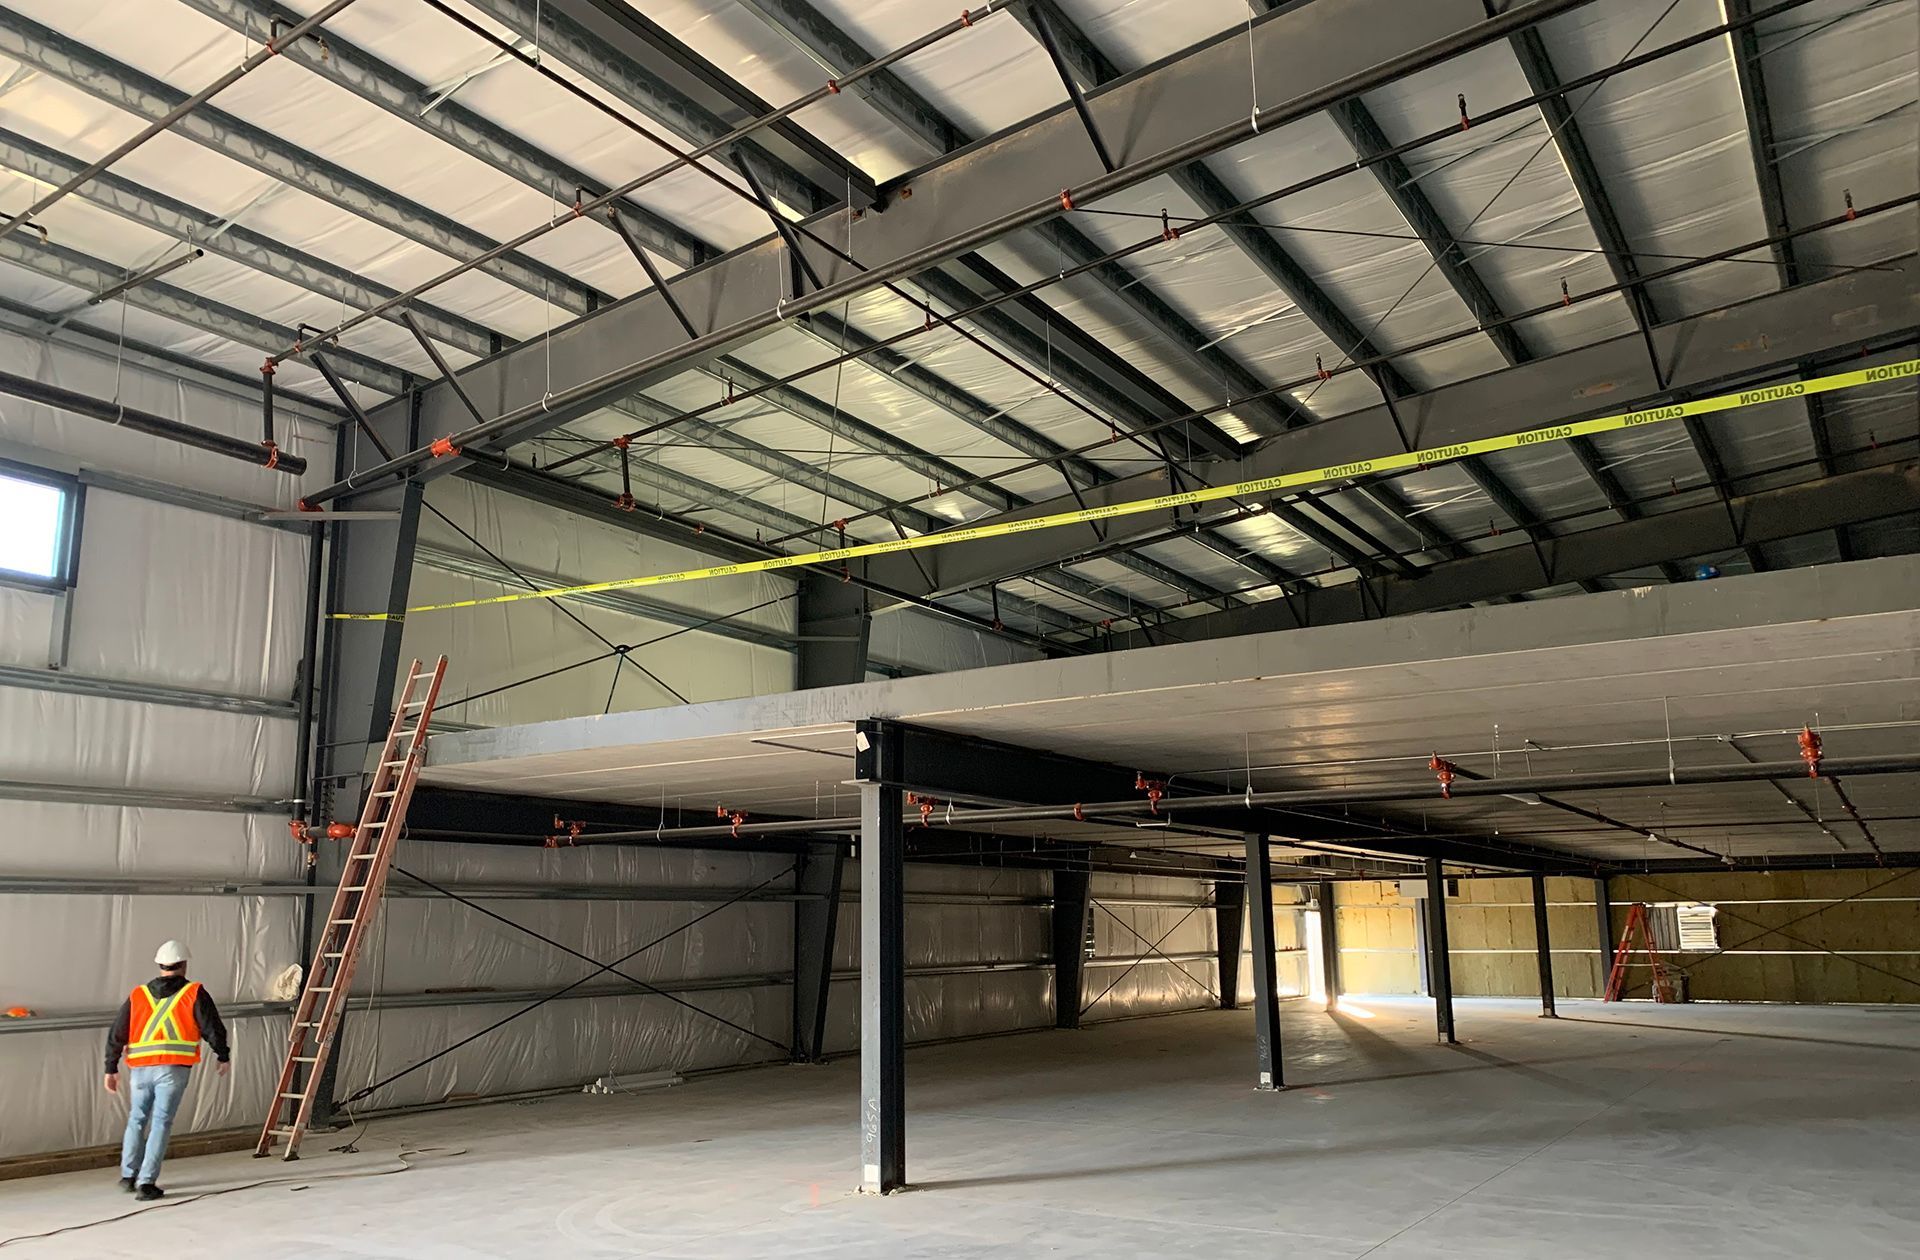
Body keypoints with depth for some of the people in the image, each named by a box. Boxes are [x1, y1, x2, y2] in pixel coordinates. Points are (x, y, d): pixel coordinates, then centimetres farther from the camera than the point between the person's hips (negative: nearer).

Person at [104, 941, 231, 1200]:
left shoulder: (137, 995, 14)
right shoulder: (194, 993, 2)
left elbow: (116, 1034, 15)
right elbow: (212, 1027, 1)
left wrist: (111, 1069, 24)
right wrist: (222, 1056, 15)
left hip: (140, 1069, 4)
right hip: (173, 1068, -4)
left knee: (137, 1119, 21)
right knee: (161, 1123, -1)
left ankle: (128, 1175, 29)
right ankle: (146, 1183, -5)